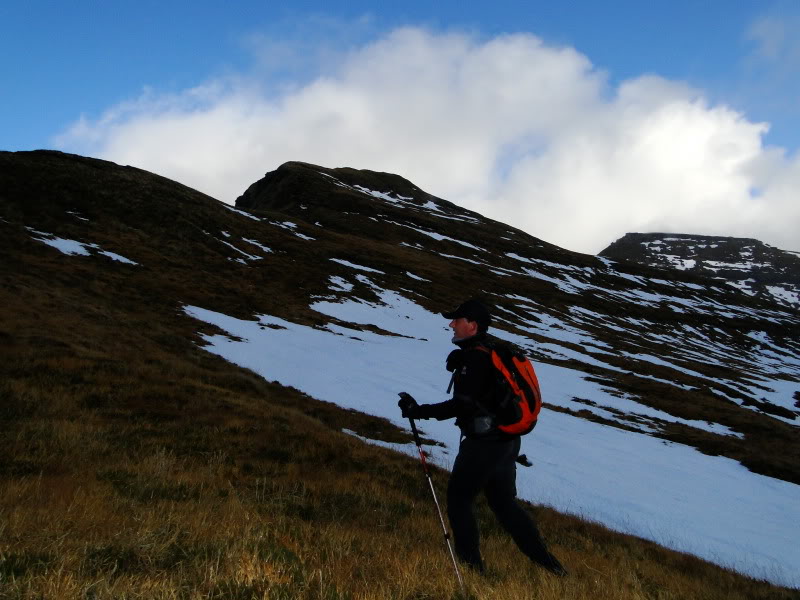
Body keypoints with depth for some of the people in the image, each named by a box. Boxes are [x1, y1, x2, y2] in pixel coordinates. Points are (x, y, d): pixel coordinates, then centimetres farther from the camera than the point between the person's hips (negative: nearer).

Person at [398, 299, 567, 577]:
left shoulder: (475, 359, -17)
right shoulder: (494, 353, 13)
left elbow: (461, 405, -24)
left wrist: (419, 411, -23)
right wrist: (459, 363, 6)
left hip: (483, 444, -10)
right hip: (507, 442, 10)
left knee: (458, 501, 5)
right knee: (504, 503, 17)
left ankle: (470, 562, 10)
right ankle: (546, 561, 17)